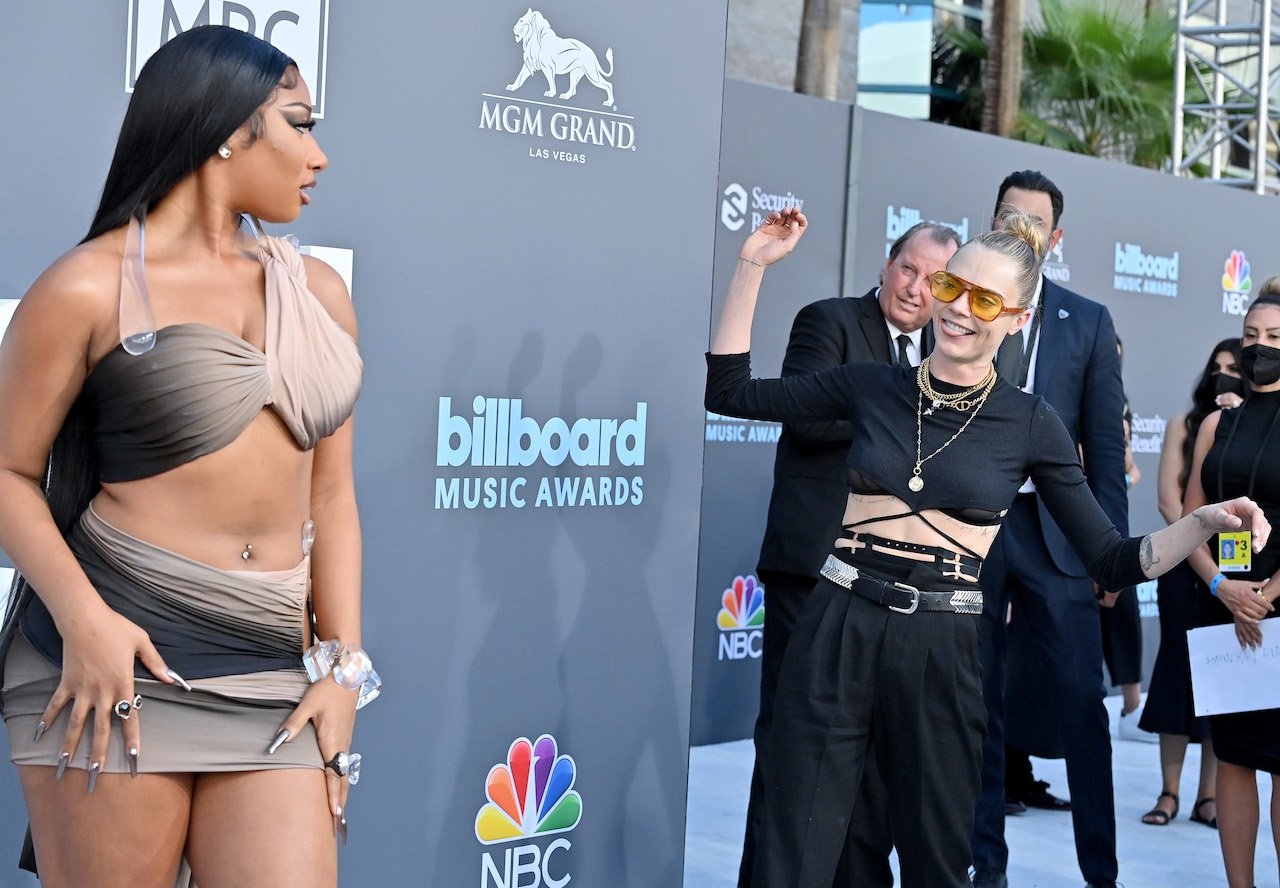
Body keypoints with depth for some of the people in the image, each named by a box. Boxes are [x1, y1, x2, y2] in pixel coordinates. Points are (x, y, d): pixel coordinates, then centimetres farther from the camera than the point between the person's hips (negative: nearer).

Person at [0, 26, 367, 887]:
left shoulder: (318, 292, 12)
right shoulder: (88, 289, -3)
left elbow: (329, 494, 13)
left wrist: (344, 664, 5)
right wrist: (83, 617, -17)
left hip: (271, 680, 4)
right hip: (116, 656, -4)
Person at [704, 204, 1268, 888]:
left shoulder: (1029, 424, 1)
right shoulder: (872, 387, 4)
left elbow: (1113, 560, 2)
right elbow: (728, 391, 7)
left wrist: (1204, 522, -14)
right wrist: (752, 266, 3)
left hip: (941, 652, 0)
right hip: (837, 635, 0)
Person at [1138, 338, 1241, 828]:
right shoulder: (1185, 424, 8)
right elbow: (1168, 497, 0)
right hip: (1188, 564, 0)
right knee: (1179, 666, -3)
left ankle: (1208, 795, 5)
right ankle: (1169, 792, 0)